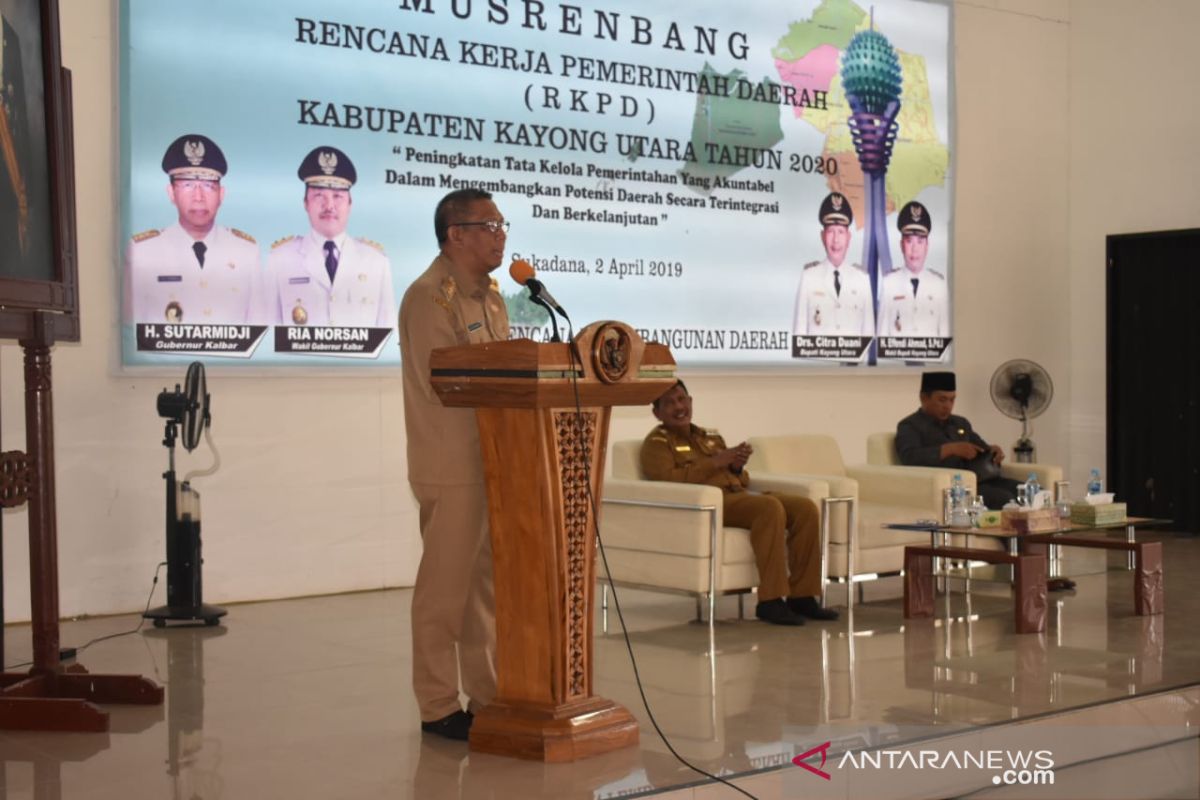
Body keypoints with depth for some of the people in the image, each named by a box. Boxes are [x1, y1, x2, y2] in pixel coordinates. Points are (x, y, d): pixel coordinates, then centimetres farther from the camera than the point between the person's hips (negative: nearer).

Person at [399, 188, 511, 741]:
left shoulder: (489, 296, 16)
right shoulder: (429, 297, -12)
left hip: (495, 461, 9)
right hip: (452, 465, -9)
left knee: (490, 585, 14)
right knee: (446, 588, -1)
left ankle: (488, 696, 24)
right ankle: (438, 707, 8)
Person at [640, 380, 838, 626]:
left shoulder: (711, 437, 28)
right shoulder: (657, 442, 7)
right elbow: (667, 478, -12)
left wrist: (737, 466, 2)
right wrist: (715, 462, -12)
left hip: (739, 494, 7)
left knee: (805, 507, -15)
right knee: (771, 507, -33)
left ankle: (801, 595, -12)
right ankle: (770, 601, -33)